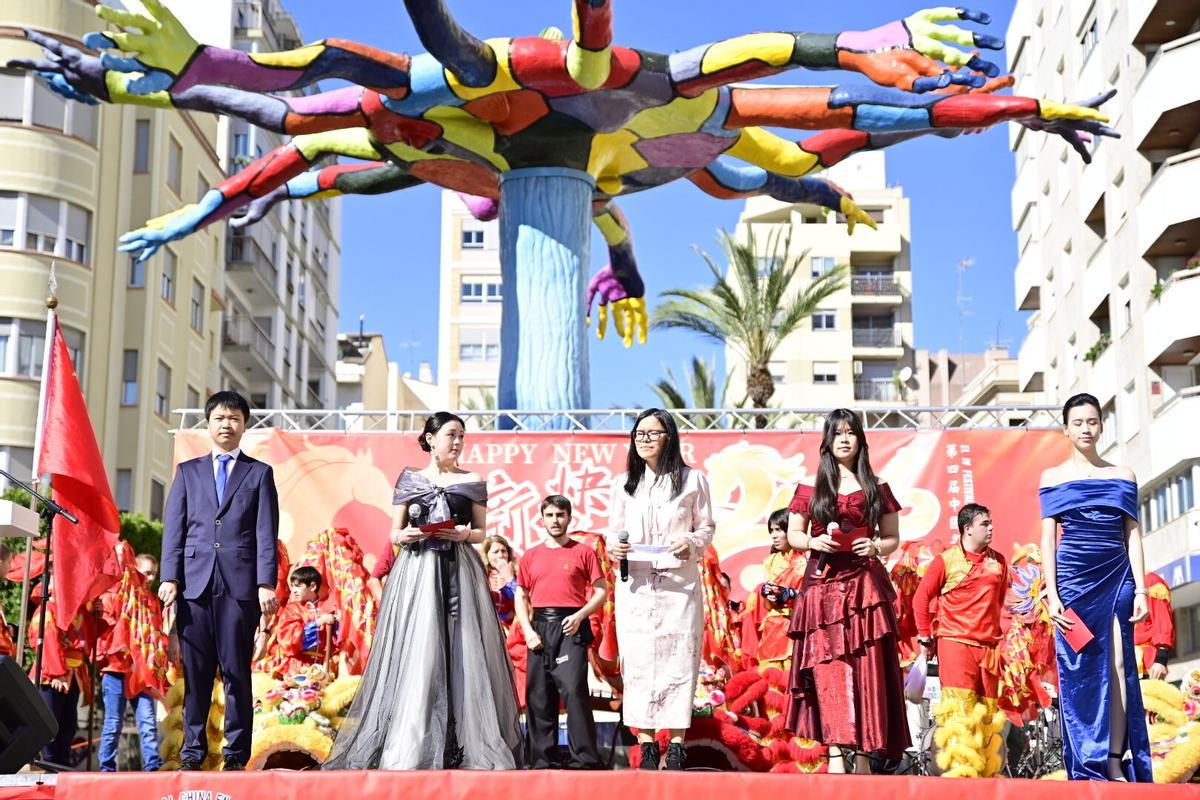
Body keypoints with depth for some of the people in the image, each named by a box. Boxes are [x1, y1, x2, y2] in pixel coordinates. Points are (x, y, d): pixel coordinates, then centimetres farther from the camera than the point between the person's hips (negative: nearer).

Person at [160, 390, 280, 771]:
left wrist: (266, 584, -6)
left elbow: (266, 534, 4)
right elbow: (174, 528, 10)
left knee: (237, 671, -1)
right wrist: (169, 578, -2)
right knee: (195, 671, 2)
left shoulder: (260, 473, 12)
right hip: (194, 581, 2)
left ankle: (236, 753, 3)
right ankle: (193, 749, 8)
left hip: (240, 583, -2)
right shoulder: (188, 471, 17)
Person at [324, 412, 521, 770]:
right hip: (416, 573, 0)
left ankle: (463, 746, 0)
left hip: (459, 573, 1)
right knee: (414, 656, -5)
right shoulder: (409, 479, 9)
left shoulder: (472, 482, 10)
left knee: (461, 652, -5)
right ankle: (408, 748, -1)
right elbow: (395, 533, 10)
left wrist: (463, 534, -10)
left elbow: (482, 532, 11)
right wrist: (405, 536, -12)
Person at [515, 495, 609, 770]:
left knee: (573, 689, -16)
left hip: (571, 626, -4)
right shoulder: (531, 556, 14)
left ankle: (583, 760, -12)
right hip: (539, 628, 4)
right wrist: (528, 630, 0)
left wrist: (579, 616, -11)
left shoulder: (583, 552, 5)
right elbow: (521, 597, 15)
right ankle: (542, 761, 12)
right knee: (538, 695, 4)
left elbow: (601, 591, 4)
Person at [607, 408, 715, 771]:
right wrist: (612, 546, -6)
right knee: (638, 661, -1)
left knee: (678, 660, -2)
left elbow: (707, 526, 6)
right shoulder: (623, 483, 12)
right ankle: (646, 745, 4)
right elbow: (615, 528, 15)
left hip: (680, 583, -2)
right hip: (635, 584, 2)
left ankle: (676, 746, 3)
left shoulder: (692, 480, 4)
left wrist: (692, 544, -13)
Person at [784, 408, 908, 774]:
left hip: (864, 586, 0)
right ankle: (835, 751, -5)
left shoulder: (876, 489, 9)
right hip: (822, 586, 0)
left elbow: (893, 539, 12)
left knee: (865, 668, -3)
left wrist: (876, 546, -9)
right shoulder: (810, 489, 9)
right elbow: (793, 535, 11)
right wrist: (813, 542, -9)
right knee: (828, 669, -6)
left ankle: (863, 752, 2)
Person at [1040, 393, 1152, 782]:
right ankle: (1087, 769, 4)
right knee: (1079, 670, -2)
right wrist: (1052, 596, -5)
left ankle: (1117, 764, -2)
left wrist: (1140, 590, 1)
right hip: (1074, 578, -1)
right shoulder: (1053, 477, 7)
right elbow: (1048, 539, 3)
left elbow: (1132, 535, 9)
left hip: (1117, 578, 1)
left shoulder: (1122, 476, 11)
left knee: (1119, 666, -6)